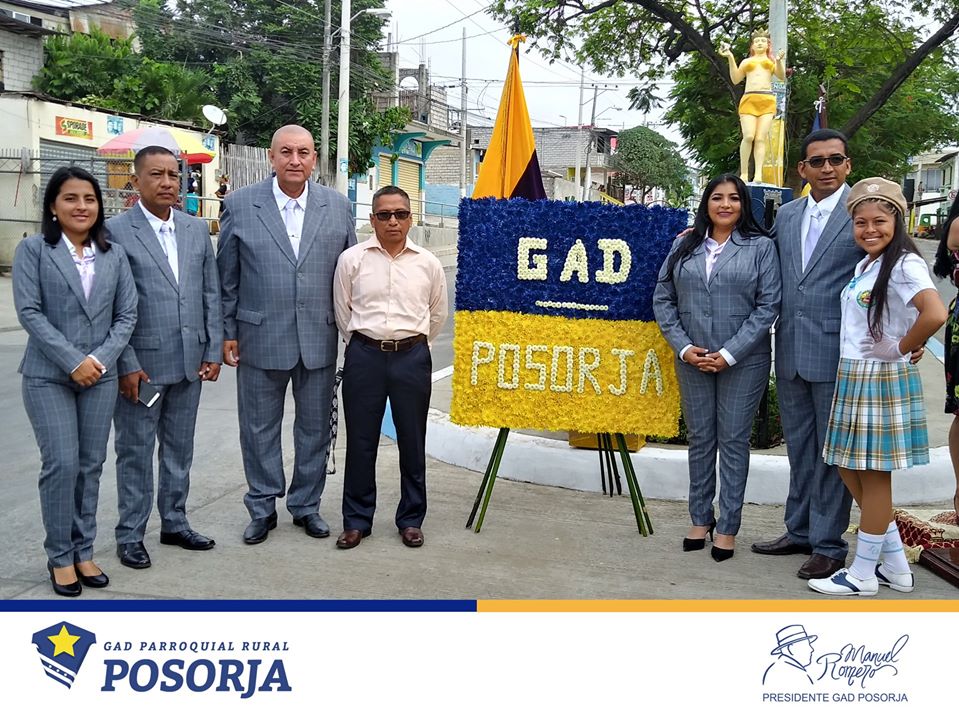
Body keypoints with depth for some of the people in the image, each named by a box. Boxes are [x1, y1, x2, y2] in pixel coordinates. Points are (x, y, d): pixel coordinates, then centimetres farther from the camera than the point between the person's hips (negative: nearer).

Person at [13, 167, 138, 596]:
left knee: (91, 465, 7)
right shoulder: (33, 250, -1)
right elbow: (29, 312, -8)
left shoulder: (113, 255, 8)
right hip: (48, 376, -3)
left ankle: (83, 551, 19)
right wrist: (72, 361, -15)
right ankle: (60, 556, 10)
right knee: (62, 464, -6)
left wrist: (101, 358, -10)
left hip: (100, 376, 3)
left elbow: (127, 314, 4)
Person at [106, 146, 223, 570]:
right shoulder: (115, 231, -7)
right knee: (135, 452, 7)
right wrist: (126, 364, -13)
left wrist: (213, 351, 4)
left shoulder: (197, 229, 8)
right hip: (140, 364, -5)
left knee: (179, 449, 15)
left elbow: (211, 294, 9)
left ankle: (175, 523, 29)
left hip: (189, 362, 5)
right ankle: (131, 535, 19)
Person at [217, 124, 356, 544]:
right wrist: (227, 333, 0)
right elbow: (226, 278, 2)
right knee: (259, 429, 10)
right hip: (260, 338, -1)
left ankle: (306, 505, 30)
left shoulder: (338, 207, 2)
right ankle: (262, 508, 27)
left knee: (315, 428, 12)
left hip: (319, 339, 2)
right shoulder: (239, 205, -2)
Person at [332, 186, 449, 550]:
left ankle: (411, 519, 23)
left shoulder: (428, 263, 2)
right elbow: (342, 311, 9)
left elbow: (437, 314, 15)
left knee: (412, 442, 9)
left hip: (412, 358, 1)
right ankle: (357, 519, 19)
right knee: (360, 441, 6)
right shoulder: (352, 259, -1)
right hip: (364, 357, 0)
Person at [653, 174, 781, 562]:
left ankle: (728, 526, 14)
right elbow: (663, 299, 7)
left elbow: (768, 305, -6)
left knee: (733, 440, 4)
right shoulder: (684, 245, 7)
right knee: (699, 438, 11)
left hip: (743, 362, -2)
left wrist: (729, 354, -12)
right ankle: (700, 518, 24)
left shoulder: (761, 247, -1)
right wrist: (683, 347, -5)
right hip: (692, 360, 3)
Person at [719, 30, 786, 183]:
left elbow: (782, 76, 6)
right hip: (749, 100, 0)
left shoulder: (771, 61, 21)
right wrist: (731, 58, 3)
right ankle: (743, 174, -13)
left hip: (768, 101, 0)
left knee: (761, 138, -11)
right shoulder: (746, 62, 23)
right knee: (748, 136, -18)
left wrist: (778, 61, -11)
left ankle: (758, 175, -20)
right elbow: (735, 80, 11)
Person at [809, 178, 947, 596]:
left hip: (882, 379, -9)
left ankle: (863, 573, 14)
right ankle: (894, 564, 25)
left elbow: (935, 314, -30)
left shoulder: (904, 264, -14)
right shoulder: (864, 266, 14)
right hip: (853, 377, 10)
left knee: (873, 475, 1)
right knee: (849, 470, 14)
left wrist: (899, 349, -18)